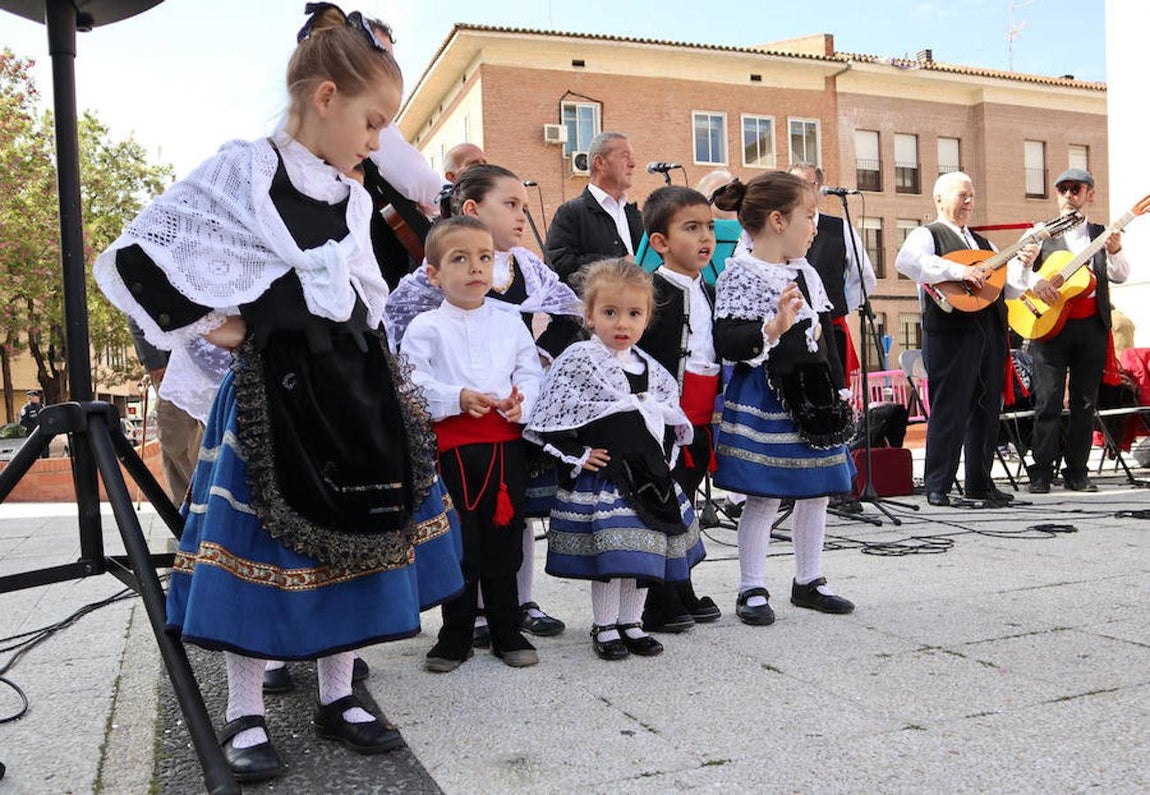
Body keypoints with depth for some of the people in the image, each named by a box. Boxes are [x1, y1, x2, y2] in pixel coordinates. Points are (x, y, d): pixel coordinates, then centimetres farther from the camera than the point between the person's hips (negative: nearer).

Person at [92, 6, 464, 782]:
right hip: (276, 390, -6)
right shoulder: (240, 172, -8)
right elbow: (133, 257, -8)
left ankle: (338, 697, 26)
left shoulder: (355, 199, 10)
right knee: (263, 547, 2)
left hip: (356, 385, 6)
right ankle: (246, 714, 20)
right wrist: (208, 323, -9)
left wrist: (387, 386, 12)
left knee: (353, 539, 10)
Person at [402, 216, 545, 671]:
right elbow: (413, 386, -7)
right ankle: (455, 637, 22)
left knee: (504, 544, 11)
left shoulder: (510, 324, 9)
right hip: (451, 448, -2)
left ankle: (507, 632, 25)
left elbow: (531, 373, 10)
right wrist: (458, 399, -21)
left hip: (506, 445, 3)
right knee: (458, 547, 6)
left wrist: (522, 400, -11)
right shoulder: (425, 328, -1)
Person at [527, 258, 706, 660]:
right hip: (601, 476, -6)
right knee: (609, 552, -3)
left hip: (649, 475, 6)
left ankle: (631, 623, 29)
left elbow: (672, 417, 22)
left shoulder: (649, 368, 10)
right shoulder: (578, 360, -9)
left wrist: (665, 457, 11)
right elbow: (550, 419, -11)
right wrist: (577, 456, -13)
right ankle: (605, 628, 16)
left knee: (644, 549, 12)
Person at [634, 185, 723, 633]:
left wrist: (715, 412, 16)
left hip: (700, 424, 8)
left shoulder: (708, 293, 14)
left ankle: (682, 594, 28)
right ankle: (658, 606, 10)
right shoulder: (653, 292, -12)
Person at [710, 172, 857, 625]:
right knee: (764, 497, -1)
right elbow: (726, 342, -20)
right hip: (764, 399, -8)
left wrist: (839, 389, 19)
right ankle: (752, 590, 14)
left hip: (814, 396, 8)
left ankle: (809, 580, 30)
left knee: (817, 490, 14)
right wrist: (773, 328, -32)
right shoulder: (739, 275, -12)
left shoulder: (806, 273, 12)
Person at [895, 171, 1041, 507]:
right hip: (951, 334, -7)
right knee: (949, 411, -6)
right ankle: (937, 487, 1)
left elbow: (1010, 289, 21)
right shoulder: (927, 235, 2)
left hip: (991, 333, 7)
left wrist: (1022, 264, 3)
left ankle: (980, 482, 20)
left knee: (987, 411, 10)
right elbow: (906, 261, -22)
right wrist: (957, 270, -25)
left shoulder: (983, 243, 25)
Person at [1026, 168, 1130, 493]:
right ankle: (1041, 473, -3)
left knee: (1085, 402, 4)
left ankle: (1076, 472, 11)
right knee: (1048, 401, -5)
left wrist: (1115, 252, -15)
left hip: (1092, 326, 3)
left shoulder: (1101, 234, 15)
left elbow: (1120, 277, 5)